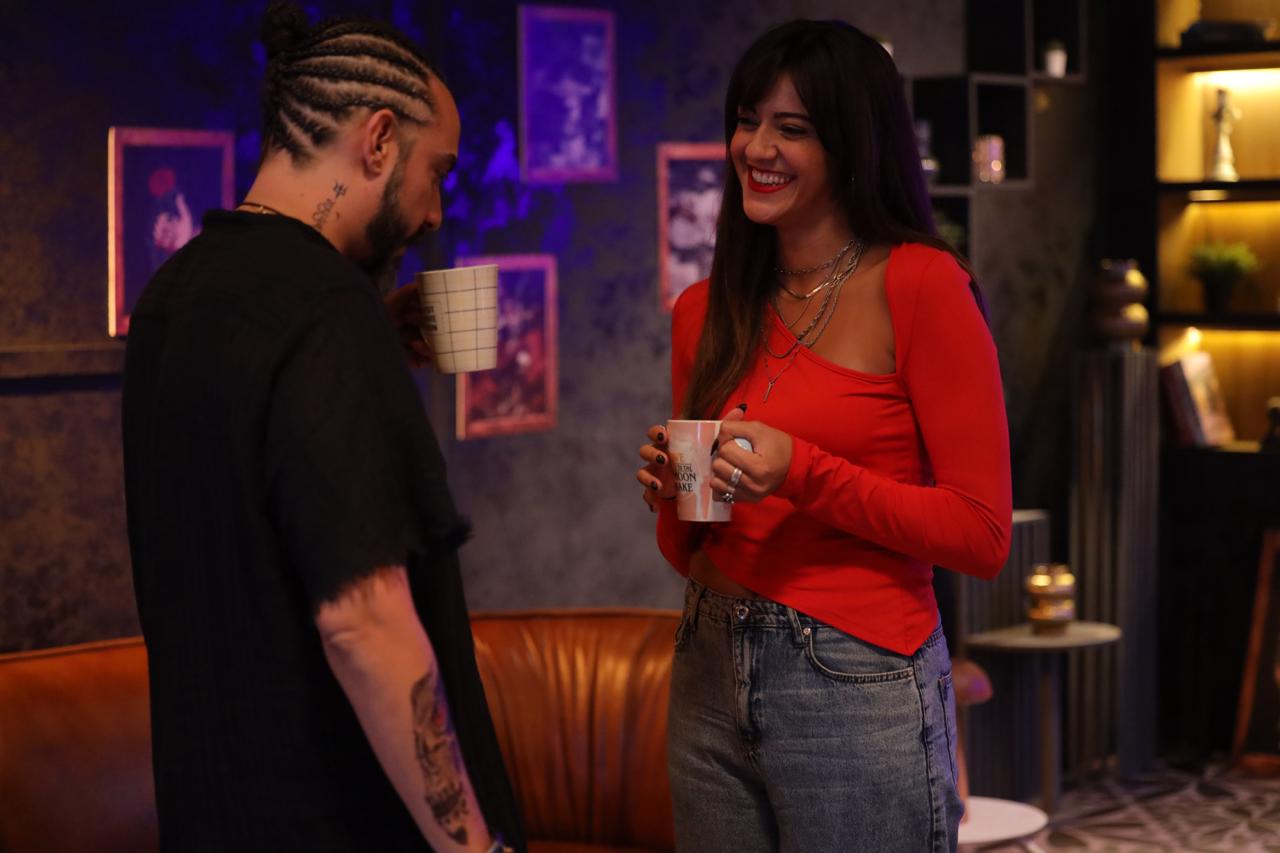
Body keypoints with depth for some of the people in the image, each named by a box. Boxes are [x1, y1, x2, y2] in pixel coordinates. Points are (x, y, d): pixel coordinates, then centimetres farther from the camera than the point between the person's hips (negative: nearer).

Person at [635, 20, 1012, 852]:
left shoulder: (920, 285, -7)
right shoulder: (704, 313, 9)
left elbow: (983, 533, -10)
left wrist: (803, 473, -18)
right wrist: (671, 491, -3)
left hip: (855, 686, -5)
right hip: (710, 679, 5)